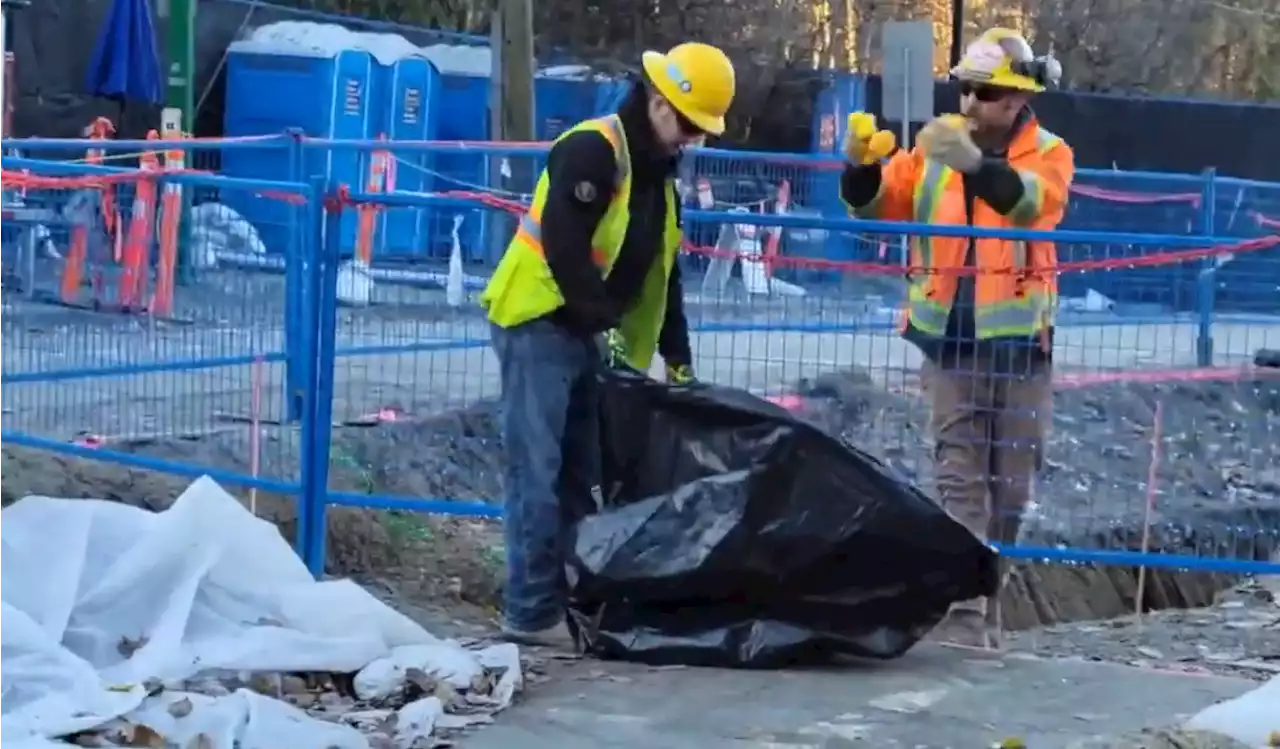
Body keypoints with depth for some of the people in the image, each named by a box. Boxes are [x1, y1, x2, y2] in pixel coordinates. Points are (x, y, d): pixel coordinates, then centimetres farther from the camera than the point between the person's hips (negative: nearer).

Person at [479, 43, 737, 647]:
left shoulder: (659, 178, 15)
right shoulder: (590, 150, -14)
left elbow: (662, 275, 19)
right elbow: (564, 247, -24)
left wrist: (678, 359, 14)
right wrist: (606, 323, -25)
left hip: (591, 337, 9)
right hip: (540, 326, -9)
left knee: (587, 474, 8)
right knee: (539, 472, -9)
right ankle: (531, 610, -7)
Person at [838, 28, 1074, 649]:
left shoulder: (1049, 153, -2)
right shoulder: (934, 149, 4)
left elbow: (1032, 201, -25)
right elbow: (879, 204, -2)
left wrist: (975, 163, -43)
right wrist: (862, 164, -23)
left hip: (1020, 342, 0)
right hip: (949, 339, 0)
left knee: (1011, 479, 11)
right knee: (961, 476, -3)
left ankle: (984, 595, 27)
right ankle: (963, 611, -7)